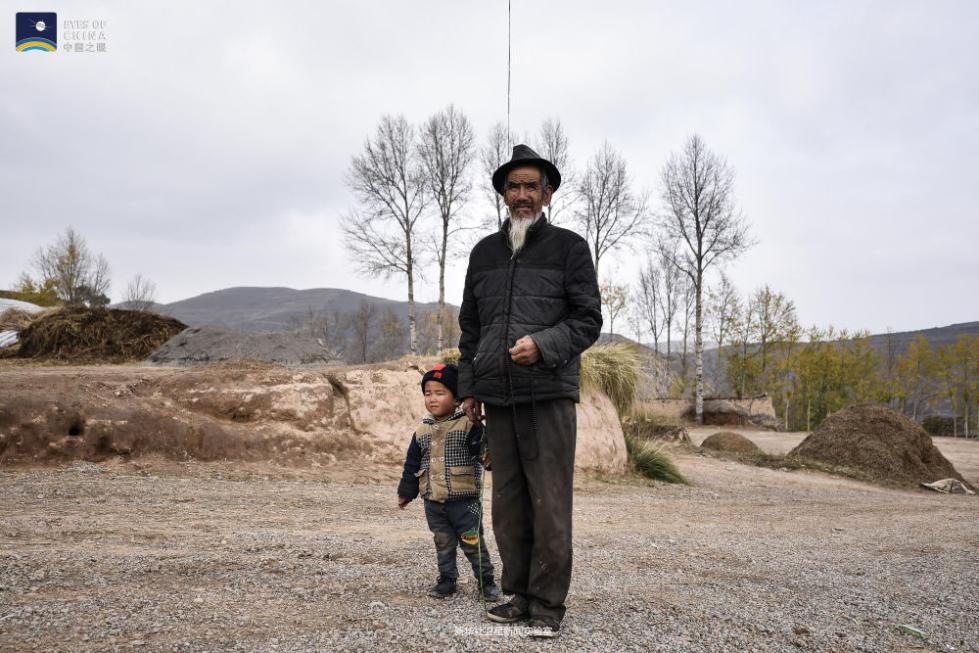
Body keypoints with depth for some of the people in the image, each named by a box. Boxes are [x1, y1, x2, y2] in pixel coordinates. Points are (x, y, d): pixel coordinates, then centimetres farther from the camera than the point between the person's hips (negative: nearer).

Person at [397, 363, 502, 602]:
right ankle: (446, 580, 28)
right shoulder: (422, 430, 6)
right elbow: (412, 464, 13)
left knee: (473, 542, 3)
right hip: (433, 501, 5)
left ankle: (486, 581, 16)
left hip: (464, 499, -4)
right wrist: (405, 492, 18)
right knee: (443, 543, 15)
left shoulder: (469, 425, -10)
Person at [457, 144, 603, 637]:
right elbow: (470, 328, 20)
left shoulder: (569, 247, 4)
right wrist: (469, 388, 15)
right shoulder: (484, 252, 17)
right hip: (498, 398, 4)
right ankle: (518, 595, 20)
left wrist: (542, 345, -16)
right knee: (508, 504, 8)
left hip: (549, 395, -4)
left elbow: (588, 319, 0)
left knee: (550, 505, -3)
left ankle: (548, 603, 8)